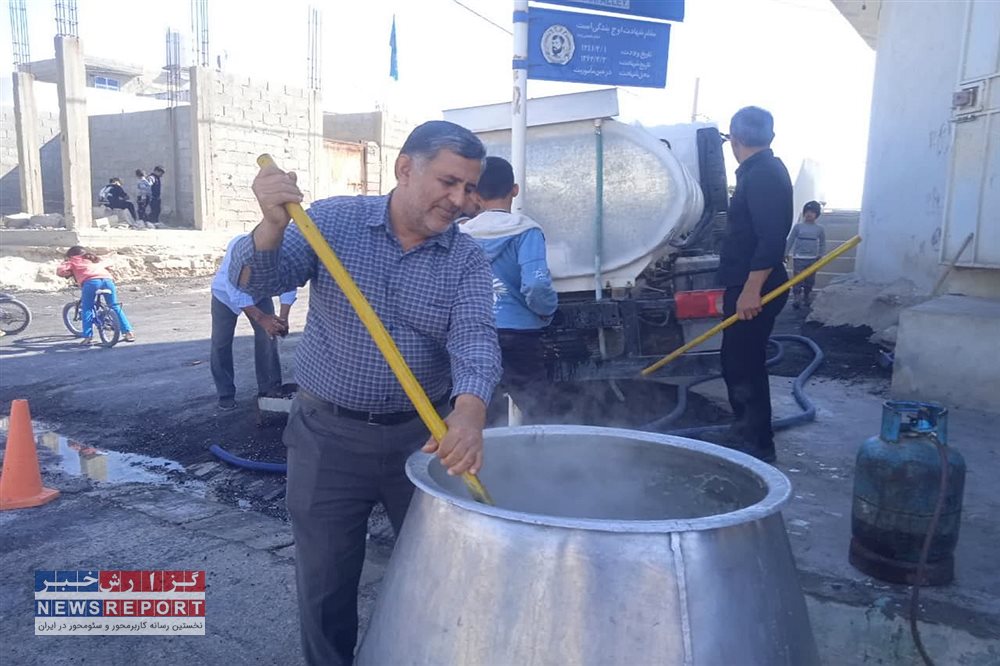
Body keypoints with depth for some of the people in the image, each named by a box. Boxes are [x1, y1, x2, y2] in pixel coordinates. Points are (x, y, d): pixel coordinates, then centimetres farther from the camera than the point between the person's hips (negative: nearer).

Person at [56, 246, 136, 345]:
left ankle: (88, 337, 2)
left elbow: (60, 271, 16)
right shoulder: (94, 259, 41)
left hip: (91, 281, -4)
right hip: (108, 279, 4)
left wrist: (69, 274, 33)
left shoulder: (73, 261, 27)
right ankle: (128, 332, 9)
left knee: (87, 309, 9)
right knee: (116, 307, 14)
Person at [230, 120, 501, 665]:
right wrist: (274, 225, -36)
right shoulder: (332, 221, -5)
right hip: (328, 434, -1)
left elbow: (475, 338, -20)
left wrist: (469, 412, -40)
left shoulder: (468, 261, -4)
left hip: (424, 435, 2)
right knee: (325, 582, 13)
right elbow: (254, 280, -13)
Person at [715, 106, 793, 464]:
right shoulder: (761, 171, 15)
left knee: (743, 365, -5)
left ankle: (756, 445, 6)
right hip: (747, 286, 10)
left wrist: (752, 289, -25)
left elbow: (772, 239, -24)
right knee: (739, 363, 15)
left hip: (754, 289, -10)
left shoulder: (763, 175, -16)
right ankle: (746, 435, 26)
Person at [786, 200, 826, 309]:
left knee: (810, 281, 11)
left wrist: (820, 256, 3)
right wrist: (786, 254, -1)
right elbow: (790, 240, 0)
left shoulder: (820, 228, 2)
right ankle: (796, 300, -1)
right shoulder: (798, 226, -4)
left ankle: (807, 299, 23)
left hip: (812, 259, 2)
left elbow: (822, 244, 9)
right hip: (798, 258, -2)